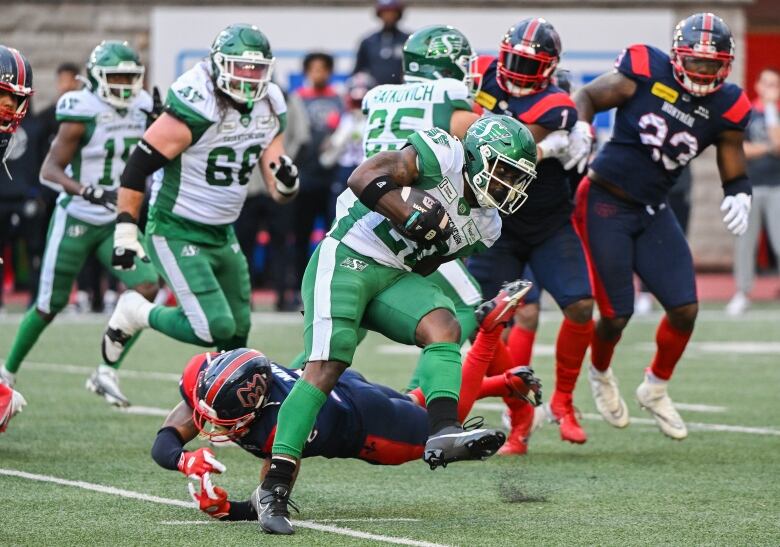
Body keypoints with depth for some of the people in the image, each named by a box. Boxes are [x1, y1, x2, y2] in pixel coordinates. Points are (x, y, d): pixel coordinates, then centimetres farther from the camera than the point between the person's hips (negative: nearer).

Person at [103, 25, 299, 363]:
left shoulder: (270, 109, 2)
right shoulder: (196, 109, -22)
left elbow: (278, 192, 5)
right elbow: (138, 167, -18)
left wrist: (287, 182, -20)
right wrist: (125, 231, -20)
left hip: (223, 234, 8)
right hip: (176, 234, -8)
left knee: (237, 333, 8)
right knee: (216, 328, -15)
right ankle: (137, 312, 7)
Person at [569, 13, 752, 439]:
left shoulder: (725, 108, -4)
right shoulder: (644, 72, -15)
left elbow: (735, 174, 5)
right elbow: (587, 96, -2)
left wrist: (739, 196, -17)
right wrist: (580, 128, -21)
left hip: (652, 212, 5)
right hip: (605, 203, -5)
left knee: (685, 309, -1)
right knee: (615, 315, -4)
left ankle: (656, 388, 27)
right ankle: (600, 375, 31)